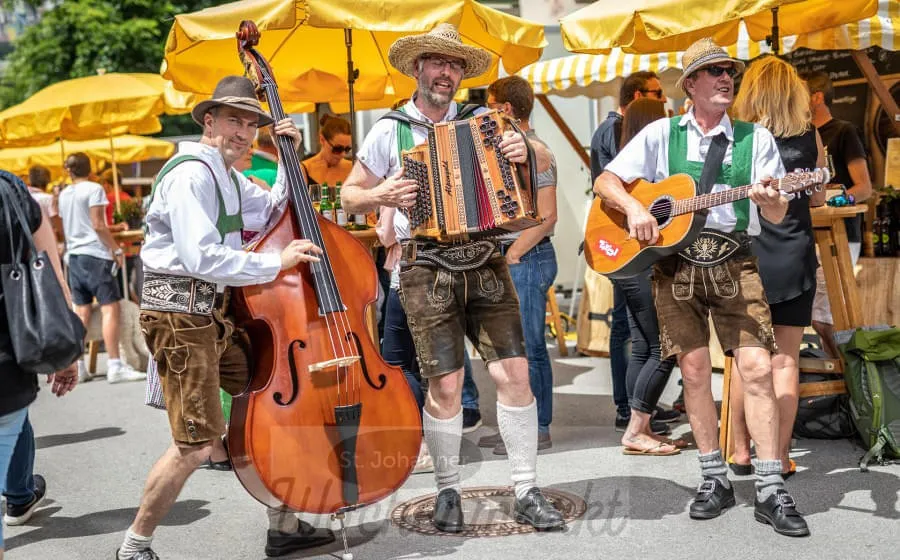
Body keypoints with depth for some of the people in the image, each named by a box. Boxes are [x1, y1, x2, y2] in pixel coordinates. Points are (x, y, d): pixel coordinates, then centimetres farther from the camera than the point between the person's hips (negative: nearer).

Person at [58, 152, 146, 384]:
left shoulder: (64, 194, 13)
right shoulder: (93, 189, -7)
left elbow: (63, 228, 18)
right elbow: (98, 225, -13)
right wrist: (117, 249, -9)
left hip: (73, 255, 7)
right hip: (96, 254, -7)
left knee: (82, 312, 9)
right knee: (110, 308, -7)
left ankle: (77, 365, 9)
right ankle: (115, 366, -11)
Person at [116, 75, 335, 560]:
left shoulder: (227, 176, 16)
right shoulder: (191, 173, -15)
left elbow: (273, 210, 28)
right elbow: (202, 258, -25)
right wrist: (277, 262, -17)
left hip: (214, 310, 10)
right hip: (180, 314, -10)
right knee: (196, 442, -9)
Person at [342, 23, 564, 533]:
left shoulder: (482, 121, 8)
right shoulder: (390, 131, 5)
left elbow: (546, 162, 6)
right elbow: (351, 195, 10)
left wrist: (526, 150, -16)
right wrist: (381, 195, -11)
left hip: (485, 264, 2)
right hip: (427, 271, -2)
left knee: (515, 373, -3)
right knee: (445, 384, -3)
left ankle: (527, 493, 8)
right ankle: (448, 491, 17)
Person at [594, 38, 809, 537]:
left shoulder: (757, 138, 9)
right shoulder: (661, 134, 8)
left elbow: (778, 216, 6)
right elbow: (605, 181, 6)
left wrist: (767, 198, -17)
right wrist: (633, 206, -14)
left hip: (735, 264, 0)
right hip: (675, 262, 0)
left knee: (757, 368, -9)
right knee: (694, 370, 2)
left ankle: (770, 491, -3)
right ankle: (715, 478, 16)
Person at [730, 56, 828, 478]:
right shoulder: (810, 137, 1)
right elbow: (817, 198, 12)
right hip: (794, 261, 1)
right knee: (785, 359, 6)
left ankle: (741, 452, 14)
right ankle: (780, 457, 8)